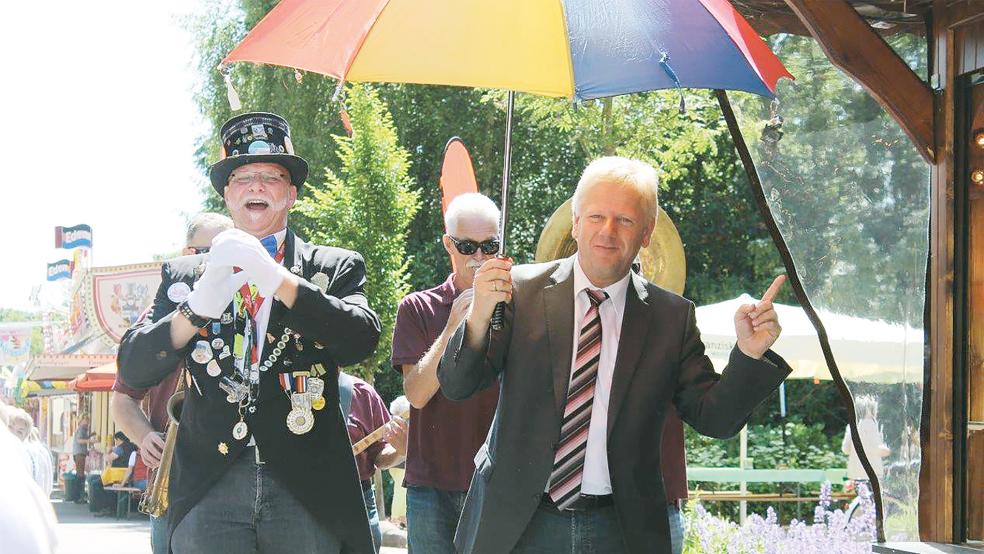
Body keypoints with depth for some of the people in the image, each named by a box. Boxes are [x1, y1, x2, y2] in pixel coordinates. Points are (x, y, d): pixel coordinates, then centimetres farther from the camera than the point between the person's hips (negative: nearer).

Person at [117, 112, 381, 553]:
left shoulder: (336, 268, 10)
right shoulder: (184, 273, 14)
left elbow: (361, 340, -8)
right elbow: (132, 370, 4)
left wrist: (277, 279, -18)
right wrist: (196, 310, -14)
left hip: (308, 494, -1)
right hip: (208, 495, 1)